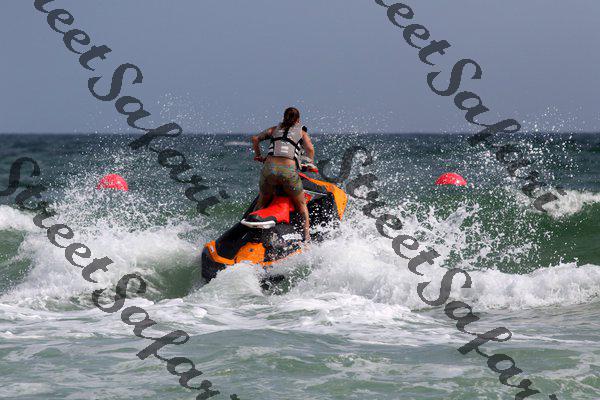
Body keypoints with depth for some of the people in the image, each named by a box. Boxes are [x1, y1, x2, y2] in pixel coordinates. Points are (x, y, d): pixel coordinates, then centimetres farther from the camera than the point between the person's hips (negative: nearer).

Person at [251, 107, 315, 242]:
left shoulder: (275, 129, 25)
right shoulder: (301, 132, 18)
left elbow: (255, 139, 17)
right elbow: (310, 149, 1)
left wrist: (258, 156, 29)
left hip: (270, 168, 2)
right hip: (289, 170, -2)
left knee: (261, 204, 23)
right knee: (302, 205, 16)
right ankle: (307, 237, 4)